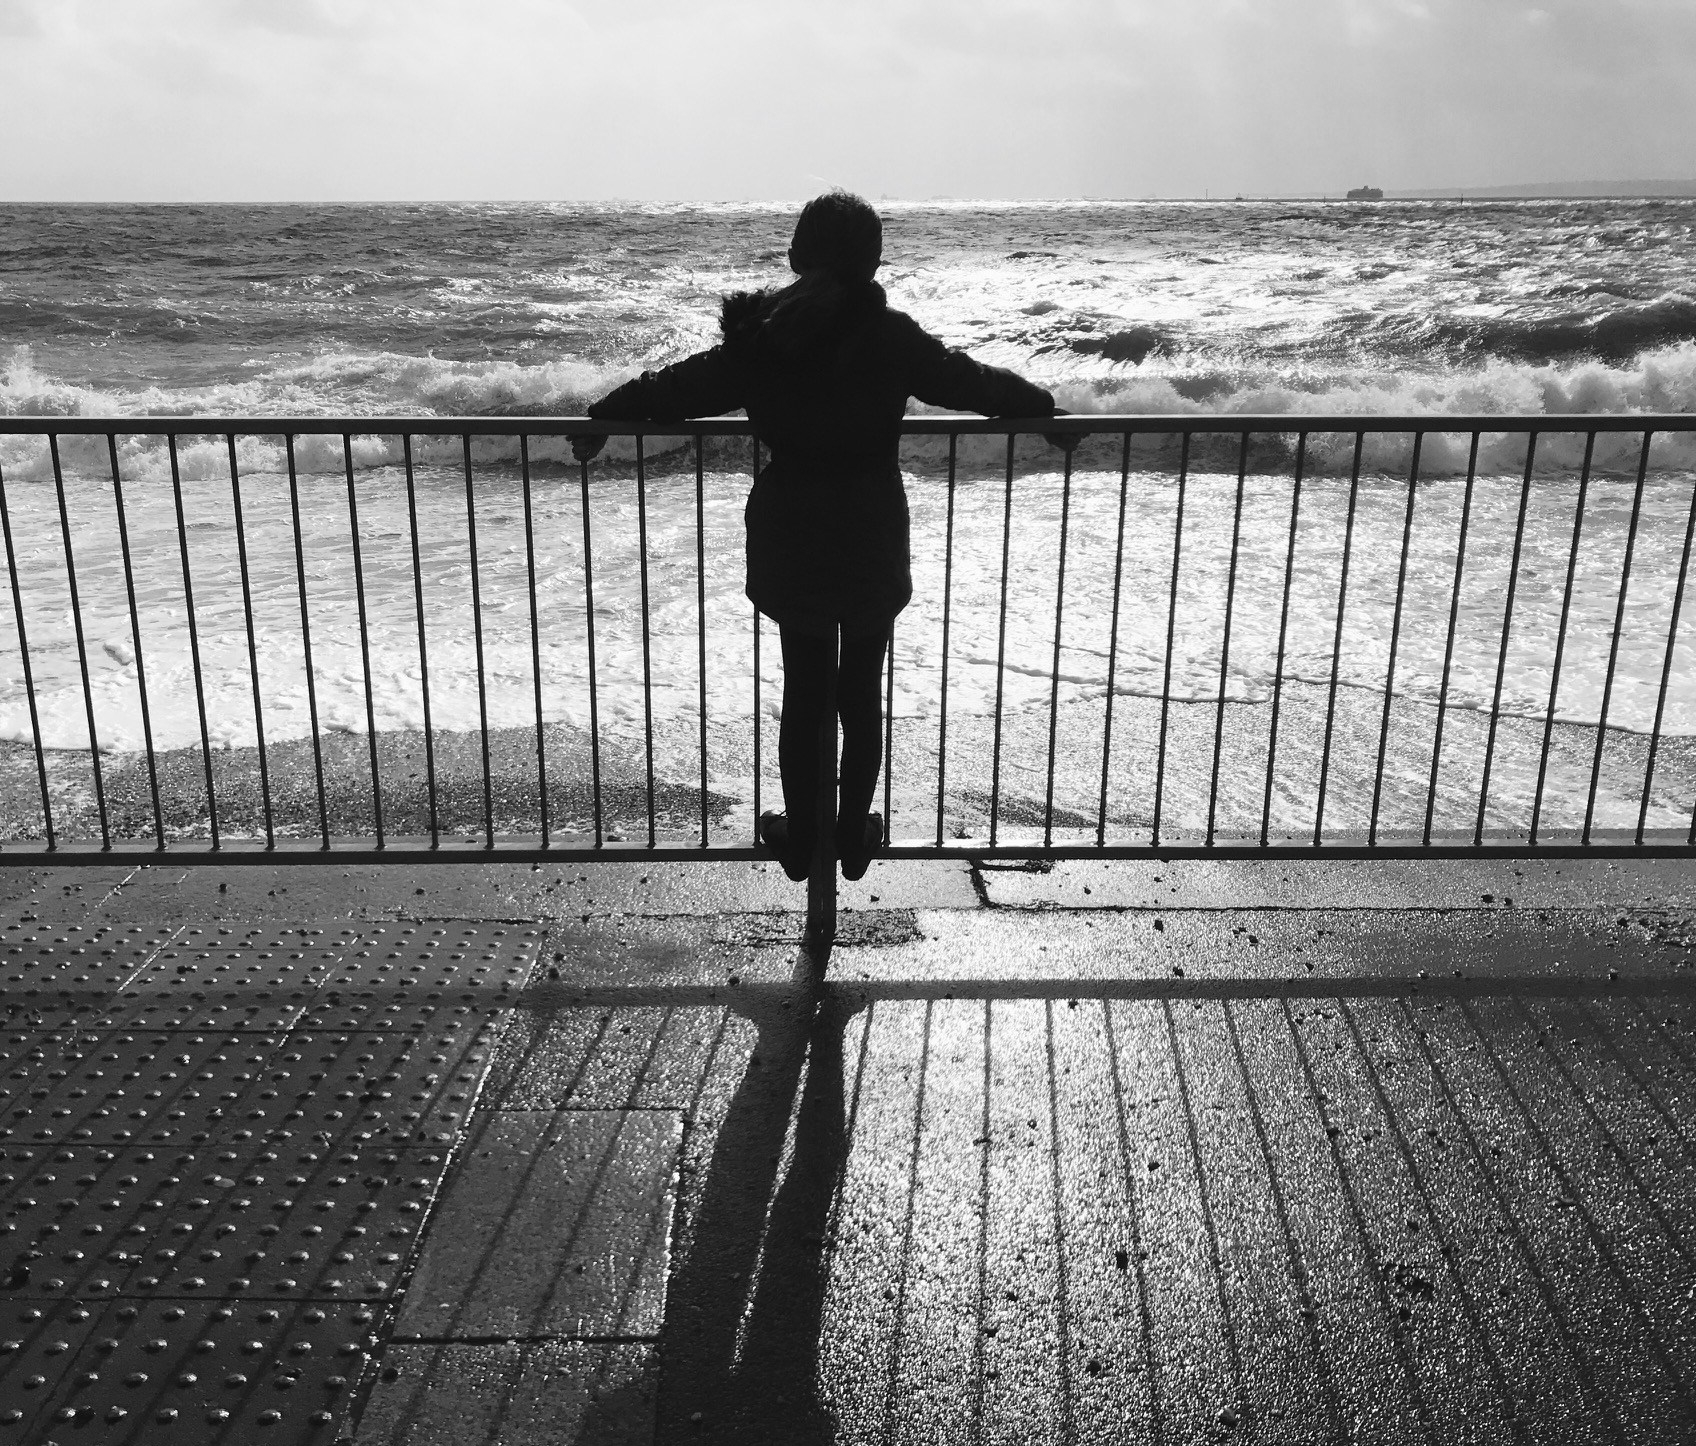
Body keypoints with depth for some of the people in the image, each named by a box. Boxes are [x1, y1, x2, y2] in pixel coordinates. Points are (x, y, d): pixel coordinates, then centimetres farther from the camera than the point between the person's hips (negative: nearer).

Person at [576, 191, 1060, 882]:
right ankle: (854, 836, 23)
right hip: (872, 543, -1)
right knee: (862, 691, 12)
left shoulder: (760, 334, -5)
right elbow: (975, 382, -1)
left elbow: (679, 385, 4)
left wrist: (604, 416, 19)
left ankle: (800, 839, 23)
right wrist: (1044, 408, 16)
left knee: (802, 689, 13)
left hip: (790, 543, 2)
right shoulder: (890, 336, -11)